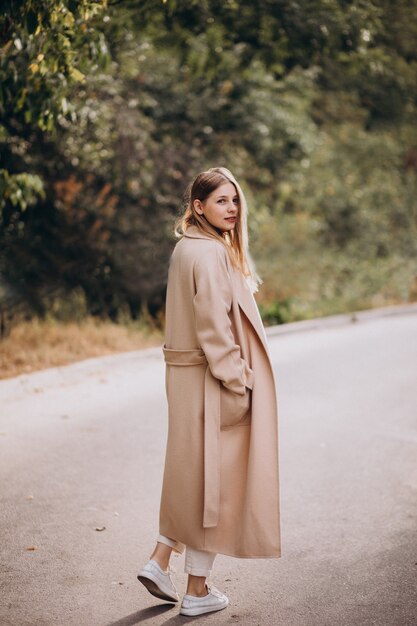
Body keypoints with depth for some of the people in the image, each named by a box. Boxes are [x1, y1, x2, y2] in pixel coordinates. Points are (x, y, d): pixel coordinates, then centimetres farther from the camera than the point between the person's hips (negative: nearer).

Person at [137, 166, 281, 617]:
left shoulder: (188, 248, 14)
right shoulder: (210, 254, -17)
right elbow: (214, 329, -21)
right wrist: (236, 384, -18)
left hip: (189, 376, 10)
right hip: (213, 378, -10)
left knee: (195, 473, 19)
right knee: (214, 477, 1)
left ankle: (159, 561, 22)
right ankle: (198, 591, 11)